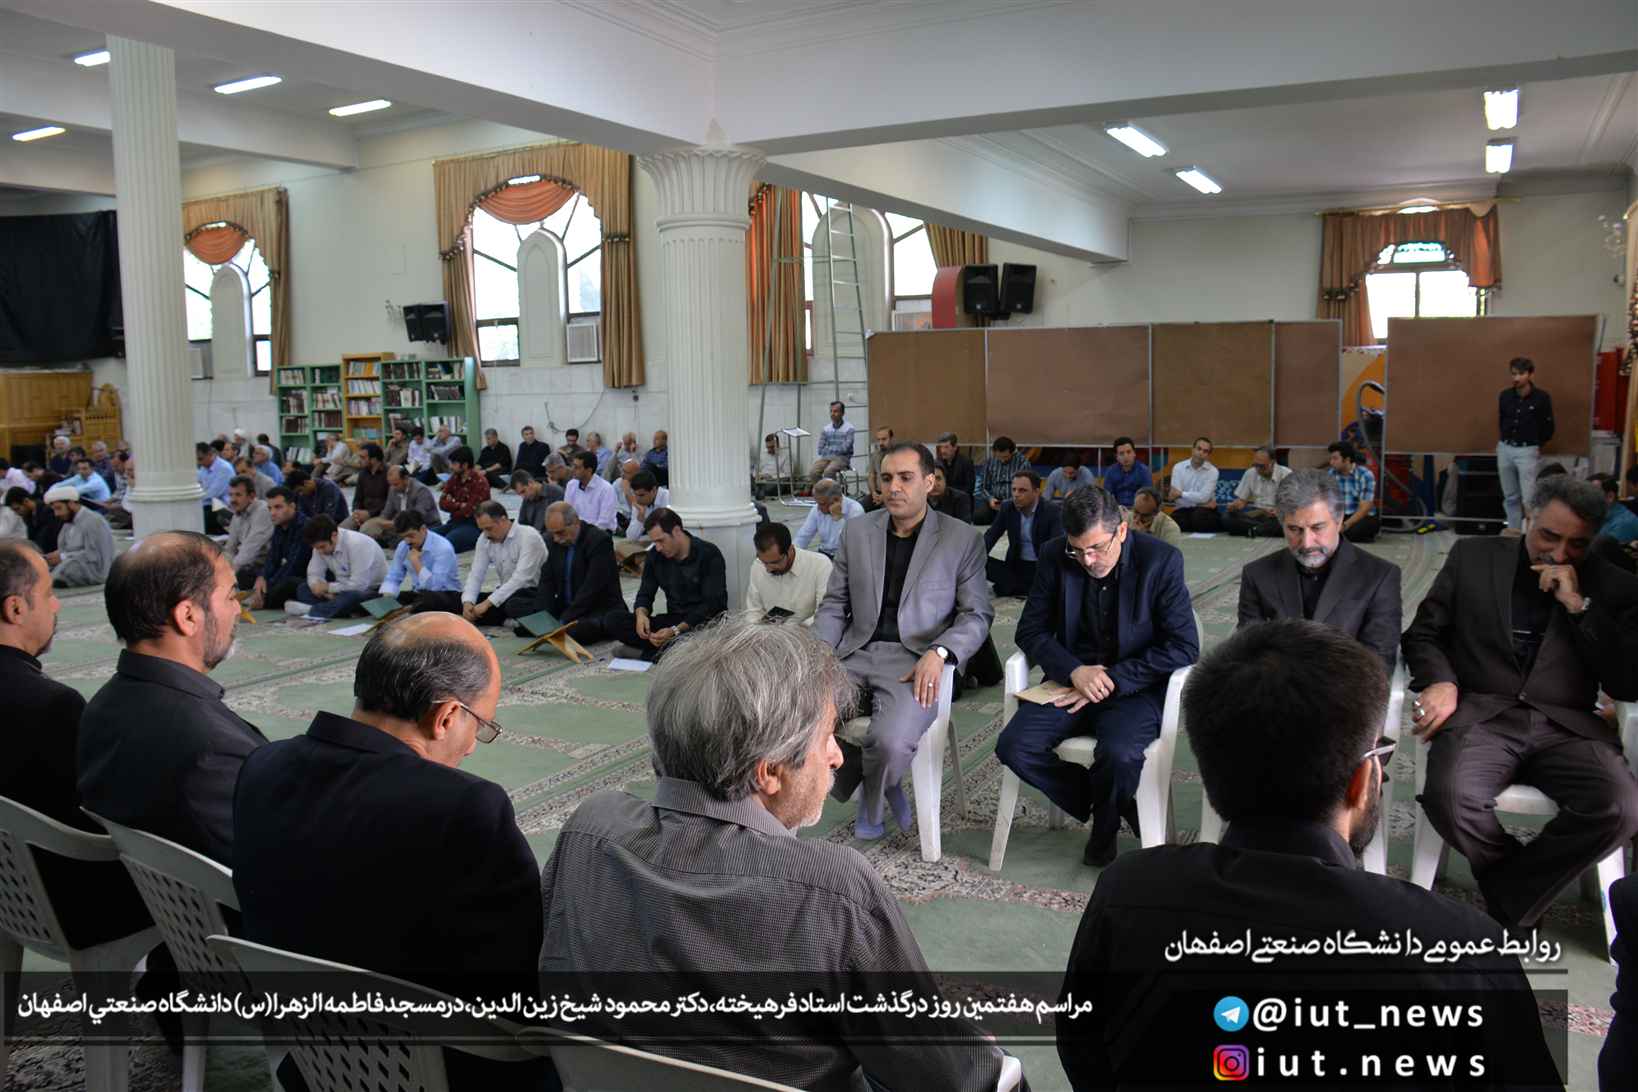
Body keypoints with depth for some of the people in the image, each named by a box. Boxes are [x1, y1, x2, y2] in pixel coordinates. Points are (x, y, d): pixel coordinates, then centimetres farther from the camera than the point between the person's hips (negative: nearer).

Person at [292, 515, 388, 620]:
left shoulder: (357, 544, -26)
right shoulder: (321, 544, -5)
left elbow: (359, 585, -29)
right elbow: (314, 575, 0)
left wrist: (328, 587, -17)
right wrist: (324, 591, -22)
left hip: (372, 591, -8)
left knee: (350, 597, -39)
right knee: (303, 590, -6)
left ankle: (310, 610, -23)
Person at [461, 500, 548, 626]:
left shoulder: (529, 537, -19)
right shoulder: (485, 539, 1)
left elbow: (520, 579, -27)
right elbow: (476, 574, -2)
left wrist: (488, 603, -31)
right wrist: (468, 602, -21)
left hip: (531, 594, -7)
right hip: (505, 593, 7)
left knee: (513, 605, -39)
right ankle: (507, 620, -5)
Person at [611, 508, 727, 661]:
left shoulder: (709, 554, -13)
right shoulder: (655, 555, 4)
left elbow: (711, 604, -18)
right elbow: (645, 594, 8)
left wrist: (676, 631, -30)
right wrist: (641, 613, -18)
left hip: (707, 622, -5)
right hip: (675, 619, 5)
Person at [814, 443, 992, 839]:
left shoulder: (962, 539, 1)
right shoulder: (857, 530, 11)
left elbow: (977, 614, 0)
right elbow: (834, 605, 12)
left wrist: (938, 653, -19)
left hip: (915, 660, -4)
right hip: (855, 653, 4)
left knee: (891, 740, -32)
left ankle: (870, 805, 6)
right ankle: (881, 786, 5)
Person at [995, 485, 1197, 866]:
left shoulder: (1161, 560, -11)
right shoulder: (1054, 557, -3)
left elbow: (1184, 647, -13)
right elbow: (1030, 631, 1)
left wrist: (1112, 680, -19)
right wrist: (1075, 671, -17)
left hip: (1134, 688, -3)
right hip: (1074, 680, 3)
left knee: (1119, 755, -33)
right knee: (1013, 747, -20)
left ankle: (1104, 825, 4)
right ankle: (1113, 803, 4)